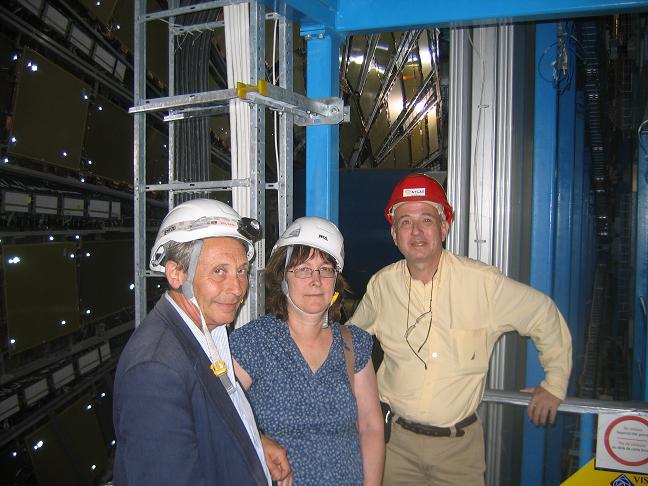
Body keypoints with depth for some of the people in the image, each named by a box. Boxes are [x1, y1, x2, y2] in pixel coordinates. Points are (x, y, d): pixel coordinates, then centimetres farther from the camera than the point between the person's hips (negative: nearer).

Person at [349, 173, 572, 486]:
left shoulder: (483, 282, -12)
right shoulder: (381, 285, -6)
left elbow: (544, 316, 2)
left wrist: (555, 384, 7)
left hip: (458, 444, -1)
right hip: (395, 439, 2)